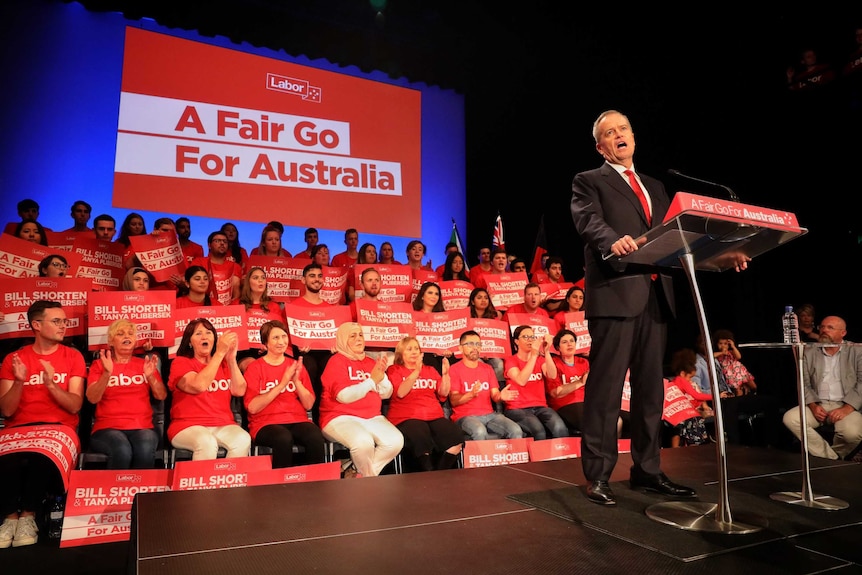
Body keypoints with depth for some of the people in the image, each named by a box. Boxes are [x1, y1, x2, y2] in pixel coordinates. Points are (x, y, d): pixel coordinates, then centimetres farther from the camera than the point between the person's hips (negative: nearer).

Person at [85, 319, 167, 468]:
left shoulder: (144, 364, 16)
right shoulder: (99, 364, 11)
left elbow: (161, 396, 7)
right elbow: (92, 398, -3)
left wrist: (151, 376, -10)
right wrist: (107, 373, -18)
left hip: (142, 427, 1)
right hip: (107, 428, -1)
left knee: (145, 450, -35)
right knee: (122, 450, -36)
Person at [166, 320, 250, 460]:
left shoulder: (224, 364, 15)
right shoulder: (180, 362, 3)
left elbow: (239, 391, -1)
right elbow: (198, 386, -18)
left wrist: (231, 359, -9)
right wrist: (220, 353, -18)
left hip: (223, 426, 3)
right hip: (188, 427, -3)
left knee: (243, 440, -29)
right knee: (207, 443, -36)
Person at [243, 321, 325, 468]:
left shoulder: (295, 366, 12)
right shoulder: (255, 368, 2)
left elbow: (309, 405, 6)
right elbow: (252, 407, -10)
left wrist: (296, 381, -9)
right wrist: (282, 383, -14)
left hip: (297, 421, 3)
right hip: (266, 423, -3)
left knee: (316, 437, -30)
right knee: (284, 438, -35)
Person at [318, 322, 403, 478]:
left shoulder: (371, 362, 14)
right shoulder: (336, 361, -3)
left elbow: (386, 394, 10)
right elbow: (344, 396, -17)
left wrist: (382, 376, -9)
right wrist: (372, 380, -16)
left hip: (372, 418, 6)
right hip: (341, 418, -6)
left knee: (396, 441, -20)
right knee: (363, 442, -35)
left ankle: (355, 471, -4)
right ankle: (370, 479, -4)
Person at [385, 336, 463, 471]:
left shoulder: (430, 370, 23)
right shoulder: (394, 370, 10)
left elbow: (443, 394, 12)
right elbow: (400, 393, -9)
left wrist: (445, 374, -4)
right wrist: (416, 371, -16)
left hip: (435, 416, 5)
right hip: (406, 418, -4)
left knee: (457, 438, -24)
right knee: (422, 442, -37)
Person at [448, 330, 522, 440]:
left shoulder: (488, 368, 18)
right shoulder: (454, 369, 1)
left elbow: (494, 395, 10)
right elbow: (453, 401, -7)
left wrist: (500, 396, -15)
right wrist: (471, 394, -26)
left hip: (489, 414, 5)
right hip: (465, 416, -4)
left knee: (516, 431, -21)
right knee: (480, 432, -37)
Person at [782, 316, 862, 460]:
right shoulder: (809, 353, 11)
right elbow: (804, 383, 8)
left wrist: (847, 408, -17)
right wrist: (813, 406, -10)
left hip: (846, 406, -3)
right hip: (818, 406, 3)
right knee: (790, 418, -24)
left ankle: (834, 455, 2)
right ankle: (831, 459, -11)